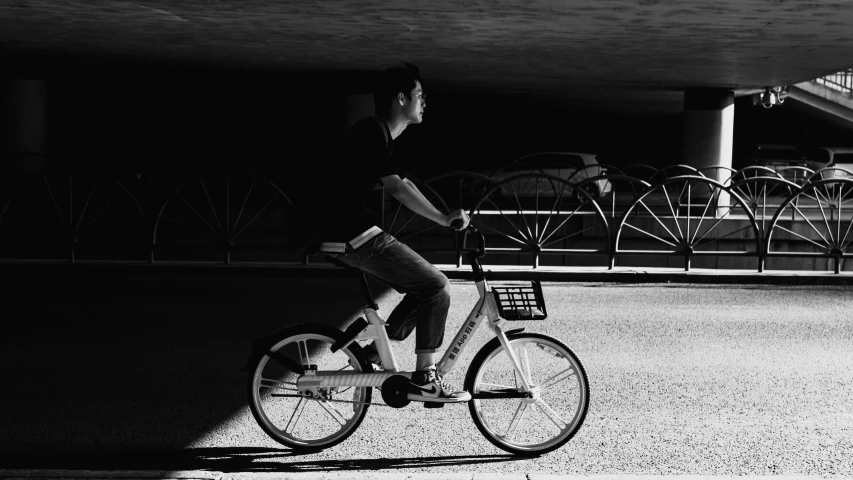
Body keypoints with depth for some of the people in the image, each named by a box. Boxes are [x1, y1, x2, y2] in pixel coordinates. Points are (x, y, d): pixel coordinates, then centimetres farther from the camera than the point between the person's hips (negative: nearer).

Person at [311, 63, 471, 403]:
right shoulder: (372, 132, -14)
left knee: (423, 288, 13)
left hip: (355, 234, 10)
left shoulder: (380, 135, 17)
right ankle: (424, 380, -4)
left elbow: (402, 186, 20)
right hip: (354, 237, -10)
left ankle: (372, 353, 17)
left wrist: (445, 216, 15)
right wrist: (443, 219, -22)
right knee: (435, 286, -10)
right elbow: (396, 187, -24)